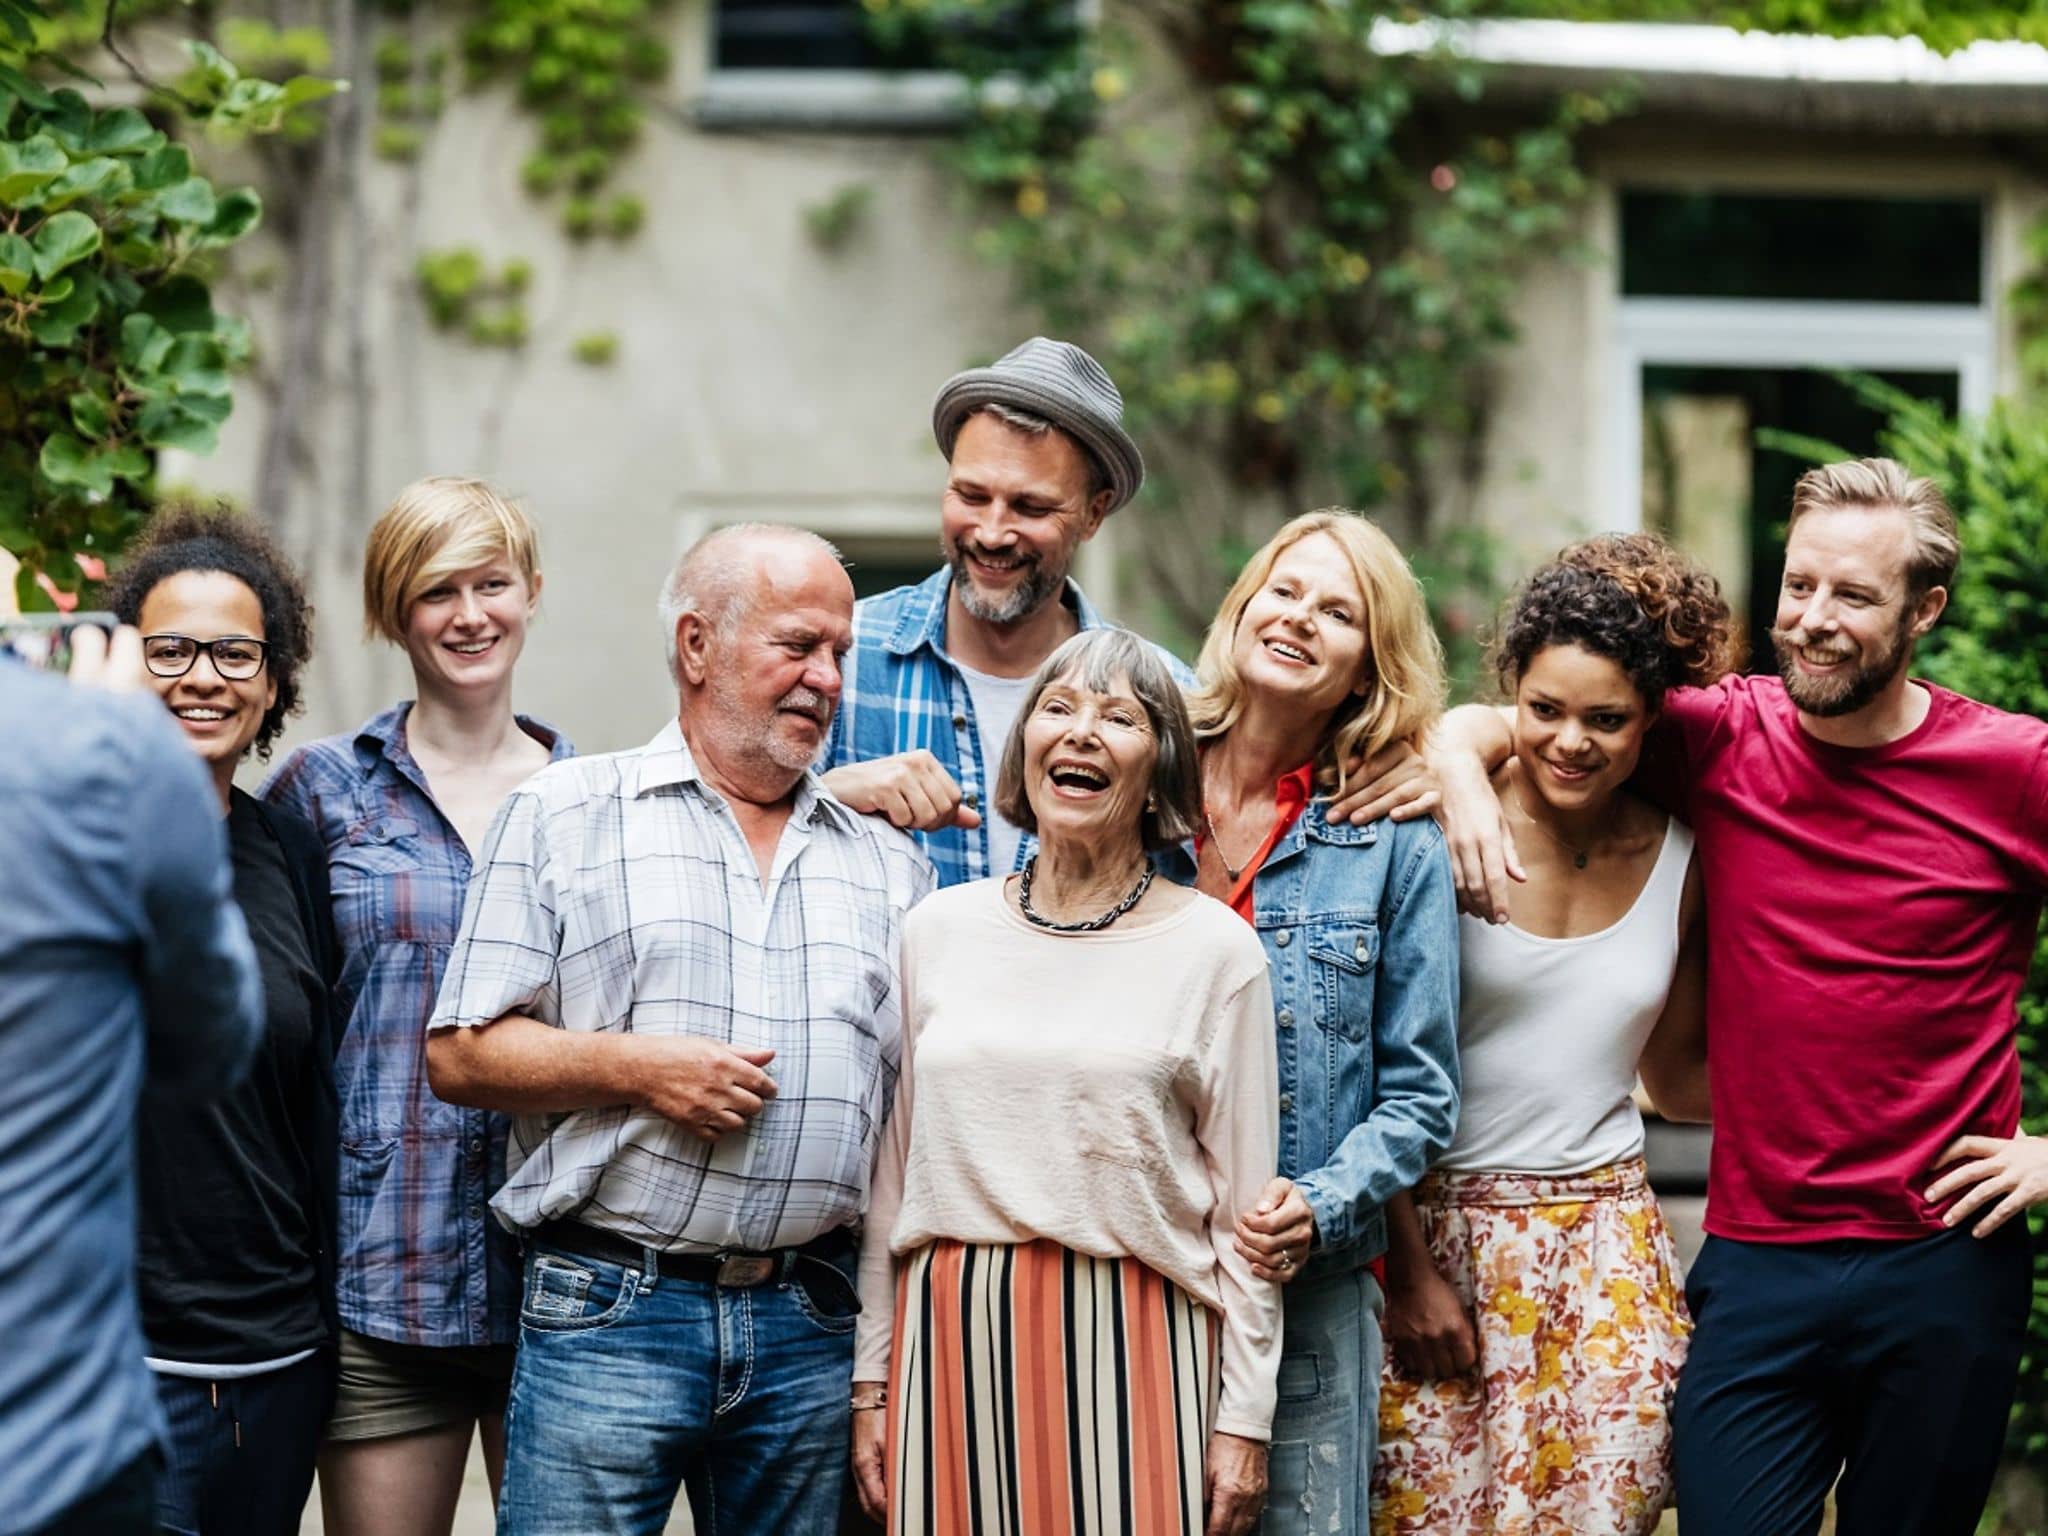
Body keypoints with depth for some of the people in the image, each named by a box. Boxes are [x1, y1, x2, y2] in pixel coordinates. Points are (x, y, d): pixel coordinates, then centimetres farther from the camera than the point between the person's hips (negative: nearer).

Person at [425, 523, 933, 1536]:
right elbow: (459, 1055, 0)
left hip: (810, 1329, 4)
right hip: (608, 1310, -3)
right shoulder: (563, 816, 4)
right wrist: (635, 1067, -13)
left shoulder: (890, 864, 15)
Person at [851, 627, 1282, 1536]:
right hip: (954, 1335, 2)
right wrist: (872, 1384, 9)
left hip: (1136, 1348, -2)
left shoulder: (1215, 948, 1)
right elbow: (891, 1178, 11)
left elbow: (1245, 1208, 1)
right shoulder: (940, 930, 8)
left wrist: (1244, 1421, -2)